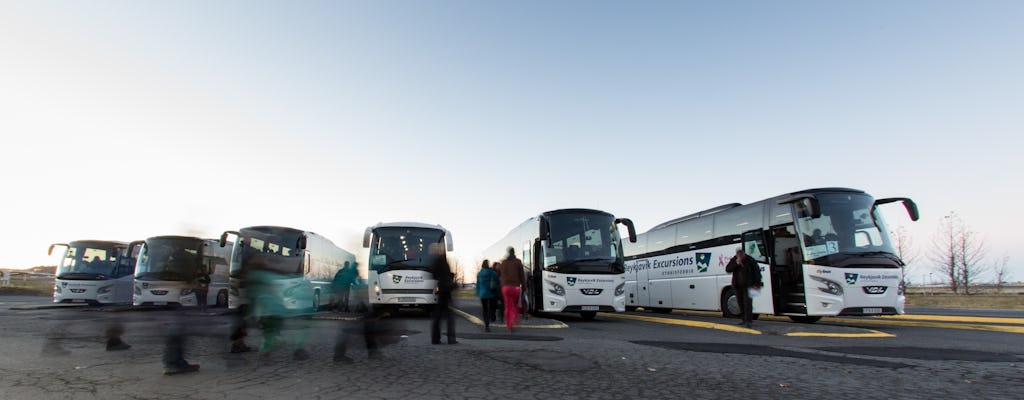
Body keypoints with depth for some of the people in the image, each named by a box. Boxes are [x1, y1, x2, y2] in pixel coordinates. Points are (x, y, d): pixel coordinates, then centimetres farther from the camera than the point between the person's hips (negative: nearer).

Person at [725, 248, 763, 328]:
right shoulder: (734, 260, 2)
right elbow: (727, 269, -6)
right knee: (740, 303, 9)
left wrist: (757, 284, -8)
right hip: (738, 286, 4)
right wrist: (736, 263, -19)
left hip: (748, 285, -4)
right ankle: (745, 319, 19)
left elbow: (757, 272, -3)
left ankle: (748, 321, -14)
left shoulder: (750, 260, -7)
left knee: (747, 303, -13)